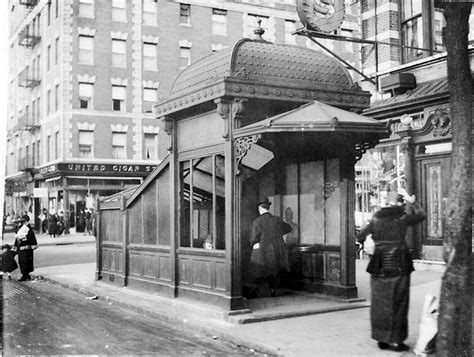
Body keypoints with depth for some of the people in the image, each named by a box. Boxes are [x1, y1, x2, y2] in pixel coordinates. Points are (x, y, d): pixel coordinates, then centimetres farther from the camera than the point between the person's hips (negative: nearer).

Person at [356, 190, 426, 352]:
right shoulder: (402, 218, -5)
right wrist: (411, 202, 21)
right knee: (398, 302, 4)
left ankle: (382, 339, 15)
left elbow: (360, 236, 6)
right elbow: (421, 215, 11)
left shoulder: (376, 218, 2)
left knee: (380, 302, 10)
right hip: (399, 265, -3)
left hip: (379, 267, 3)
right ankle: (396, 340, 6)